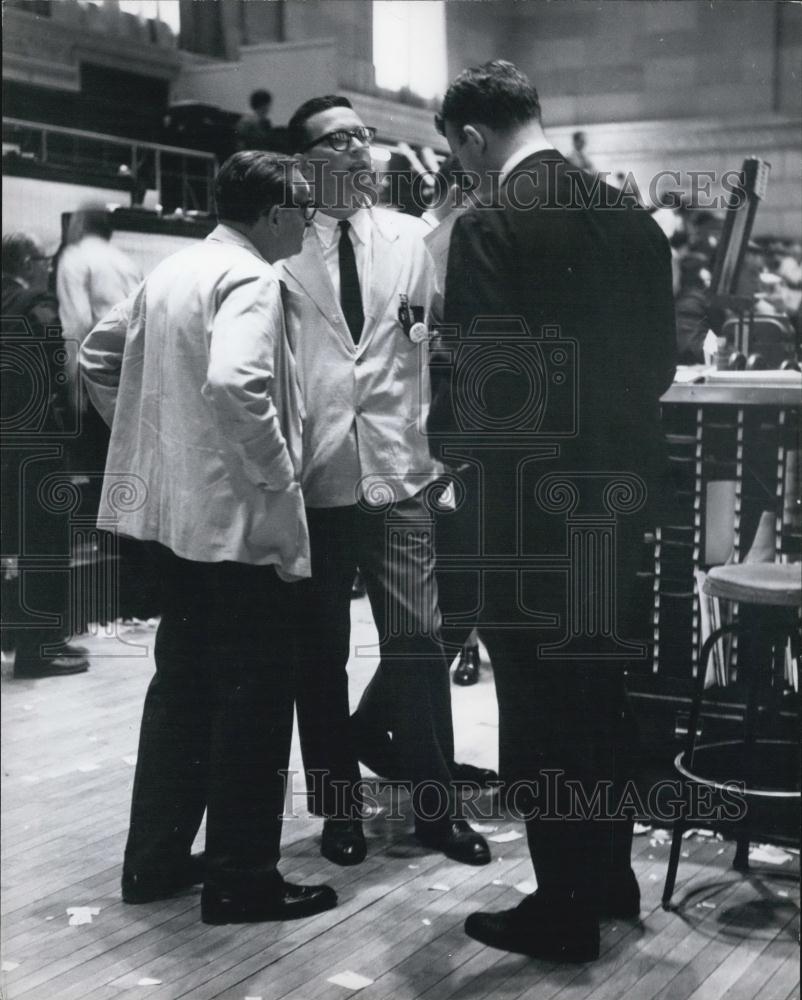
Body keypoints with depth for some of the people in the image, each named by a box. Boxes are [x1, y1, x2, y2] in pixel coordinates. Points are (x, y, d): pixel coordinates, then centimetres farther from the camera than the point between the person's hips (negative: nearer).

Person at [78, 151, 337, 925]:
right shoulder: (249, 279, -14)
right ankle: (240, 878, 9)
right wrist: (278, 475, -21)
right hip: (239, 513, -9)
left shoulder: (171, 271, 12)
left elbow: (97, 354, 19)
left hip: (176, 506, 9)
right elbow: (233, 384, -31)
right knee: (252, 691, 1)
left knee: (183, 681, 17)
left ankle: (154, 859, 25)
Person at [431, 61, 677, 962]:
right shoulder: (631, 217, 6)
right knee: (598, 686, 19)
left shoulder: (490, 228, -15)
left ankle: (564, 908, 15)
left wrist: (442, 431, 1)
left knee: (538, 702, 4)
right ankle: (608, 877, 32)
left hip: (533, 491, -7)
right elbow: (660, 356, 10)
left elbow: (482, 373, -19)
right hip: (618, 481, 8)